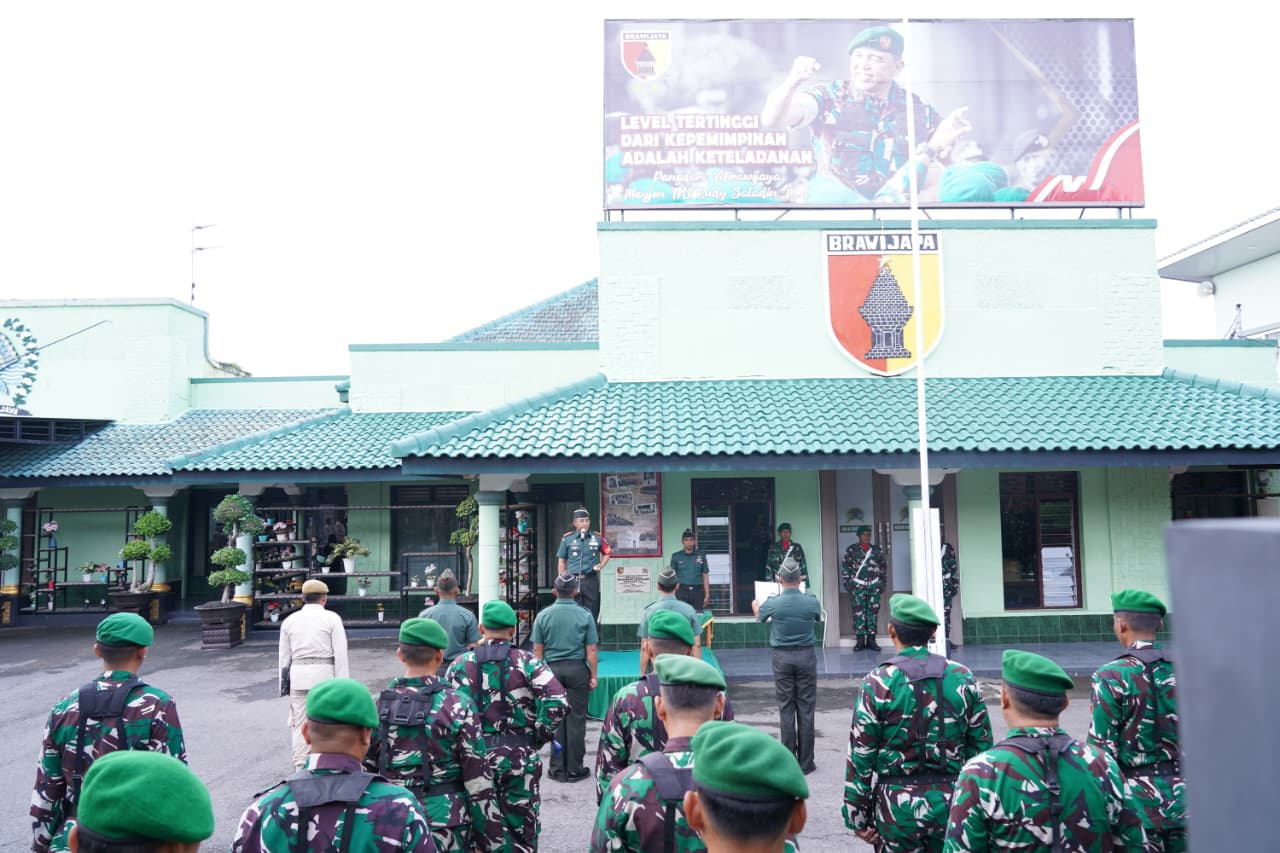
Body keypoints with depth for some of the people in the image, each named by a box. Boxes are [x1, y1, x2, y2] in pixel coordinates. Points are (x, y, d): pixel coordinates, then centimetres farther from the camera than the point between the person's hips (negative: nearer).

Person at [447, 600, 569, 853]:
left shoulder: (460, 665, 2)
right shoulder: (527, 663, -5)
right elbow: (557, 703, -17)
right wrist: (540, 736, -4)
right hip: (518, 758, -2)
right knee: (520, 830, 11)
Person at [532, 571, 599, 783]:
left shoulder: (543, 616, 0)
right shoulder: (584, 615, -4)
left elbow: (537, 650, 2)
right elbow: (591, 650, -5)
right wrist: (593, 676, 3)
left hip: (552, 669, 2)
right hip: (577, 669, -2)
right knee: (576, 719, 4)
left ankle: (557, 769, 13)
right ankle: (575, 769, 7)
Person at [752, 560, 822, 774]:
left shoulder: (773, 603, -9)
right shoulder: (811, 602, -7)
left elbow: (758, 613, 14)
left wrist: (755, 604, 38)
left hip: (782, 657, 0)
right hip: (806, 656, 0)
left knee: (786, 708, 6)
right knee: (806, 708, 5)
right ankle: (806, 762, 8)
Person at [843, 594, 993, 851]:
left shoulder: (877, 684, -10)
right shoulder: (963, 678, -1)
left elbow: (860, 756, -9)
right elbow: (981, 748, 4)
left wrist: (857, 817, 0)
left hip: (897, 809, -2)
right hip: (952, 806, 3)